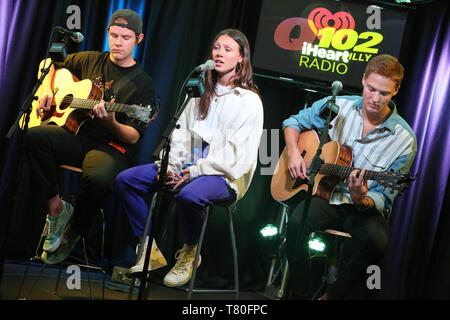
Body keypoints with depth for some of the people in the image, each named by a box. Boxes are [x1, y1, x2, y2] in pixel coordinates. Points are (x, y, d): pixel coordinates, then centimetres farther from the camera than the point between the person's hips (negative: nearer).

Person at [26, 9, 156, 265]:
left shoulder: (143, 83, -1)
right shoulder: (90, 61, 12)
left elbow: (133, 138, -8)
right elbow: (54, 65, 31)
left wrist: (111, 123, -29)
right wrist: (47, 90, 11)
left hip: (113, 146, -4)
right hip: (76, 136, 4)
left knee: (99, 178, -38)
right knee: (36, 136, -28)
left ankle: (73, 233, -9)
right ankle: (56, 206, -14)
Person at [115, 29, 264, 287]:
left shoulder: (249, 100, -4)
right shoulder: (202, 93, 17)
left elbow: (237, 154, -13)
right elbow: (182, 133, 12)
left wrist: (194, 171, -21)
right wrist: (170, 165, -7)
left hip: (224, 175, -7)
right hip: (190, 165, 7)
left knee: (189, 195, -39)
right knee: (126, 180, -8)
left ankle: (189, 254, -10)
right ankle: (150, 251, -2)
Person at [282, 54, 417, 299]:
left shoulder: (404, 141, -9)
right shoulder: (337, 107, -1)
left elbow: (384, 199, -7)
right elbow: (293, 122, 15)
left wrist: (361, 200, -30)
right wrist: (293, 153, -5)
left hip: (363, 208, -1)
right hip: (324, 195, 1)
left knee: (378, 242, -33)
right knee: (297, 222, -31)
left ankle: (332, 295, -11)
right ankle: (301, 293, -14)